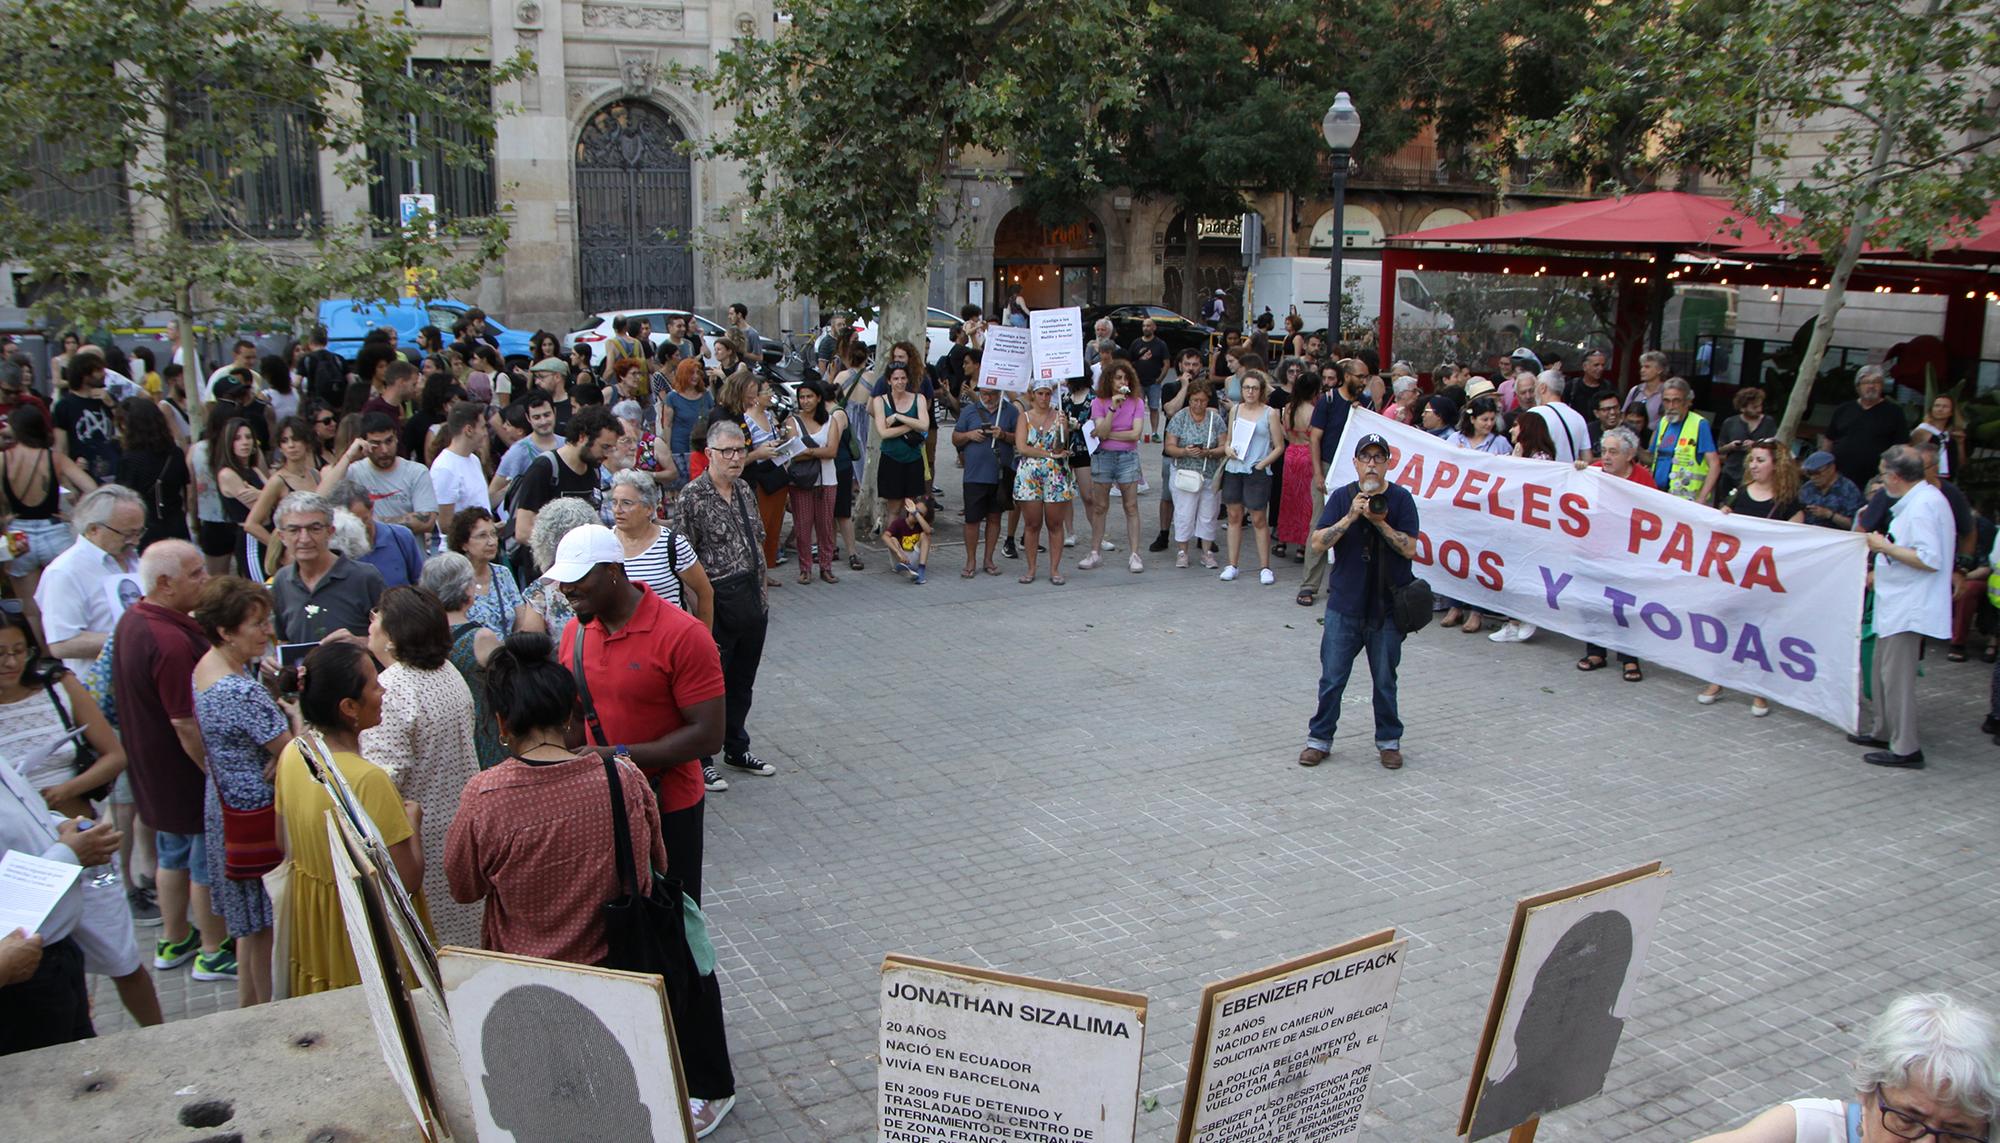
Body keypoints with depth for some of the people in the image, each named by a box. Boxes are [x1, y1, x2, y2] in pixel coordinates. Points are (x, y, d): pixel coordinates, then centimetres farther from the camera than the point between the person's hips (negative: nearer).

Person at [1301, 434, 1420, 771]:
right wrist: (1350, 517, -18)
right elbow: (1318, 542, -7)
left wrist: (1380, 522, -19)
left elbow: (1410, 548, -8)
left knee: (1385, 680, 9)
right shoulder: (1341, 497, 2)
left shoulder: (1400, 498, -1)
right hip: (1344, 604, 1)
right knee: (1332, 677, 5)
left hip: (1387, 605, -1)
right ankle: (1320, 738, 17)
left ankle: (1389, 740, 24)